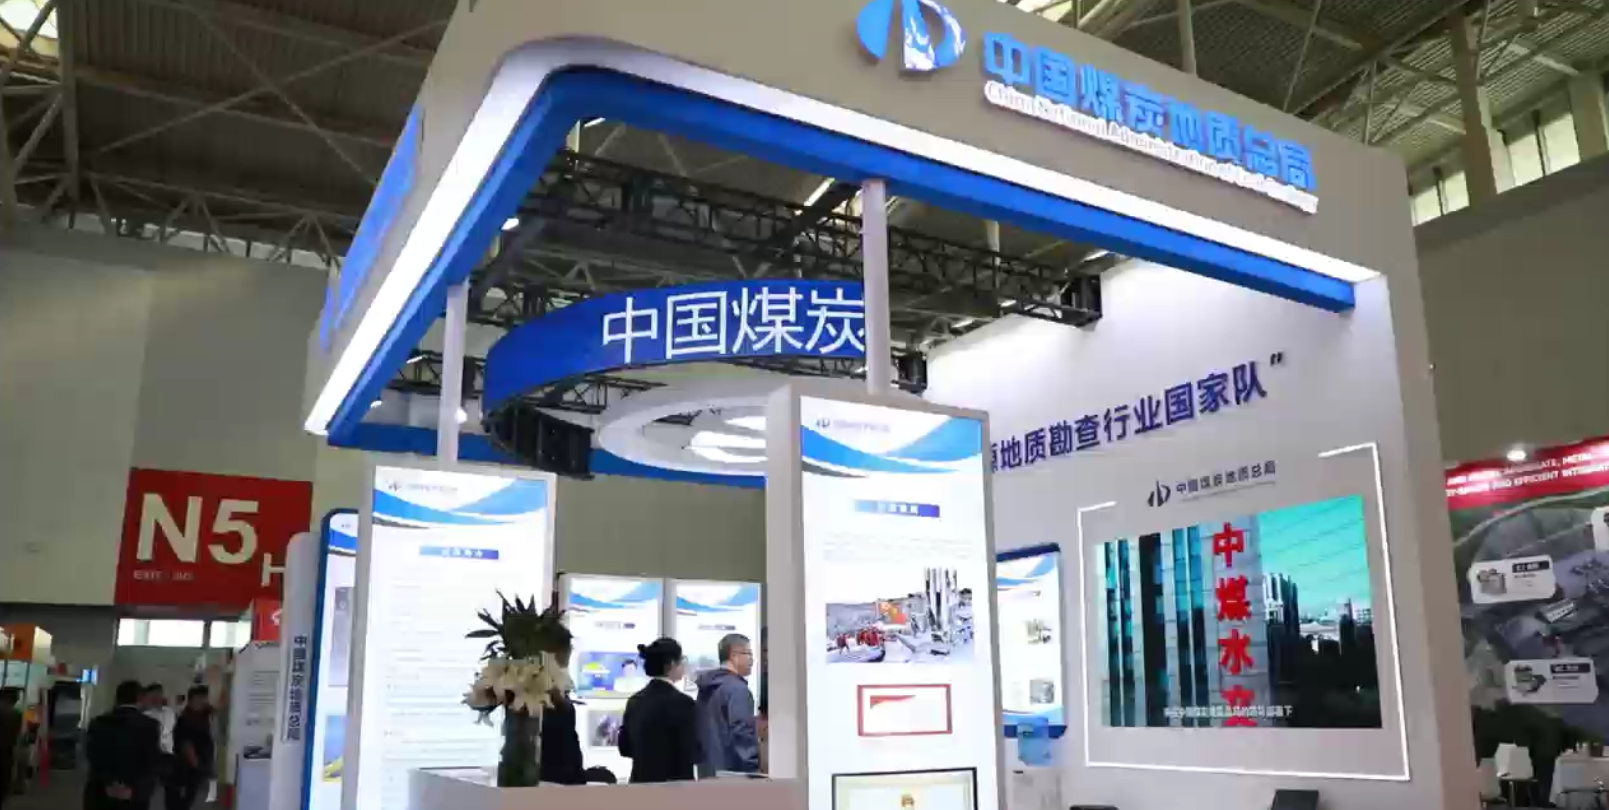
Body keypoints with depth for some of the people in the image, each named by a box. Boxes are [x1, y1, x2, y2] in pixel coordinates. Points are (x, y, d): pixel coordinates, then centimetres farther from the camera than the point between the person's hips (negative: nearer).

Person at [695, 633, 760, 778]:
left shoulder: (706, 688, 15)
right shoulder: (737, 689, -14)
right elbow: (742, 733, -20)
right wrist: (752, 770, -17)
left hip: (708, 773, 9)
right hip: (733, 773, -9)